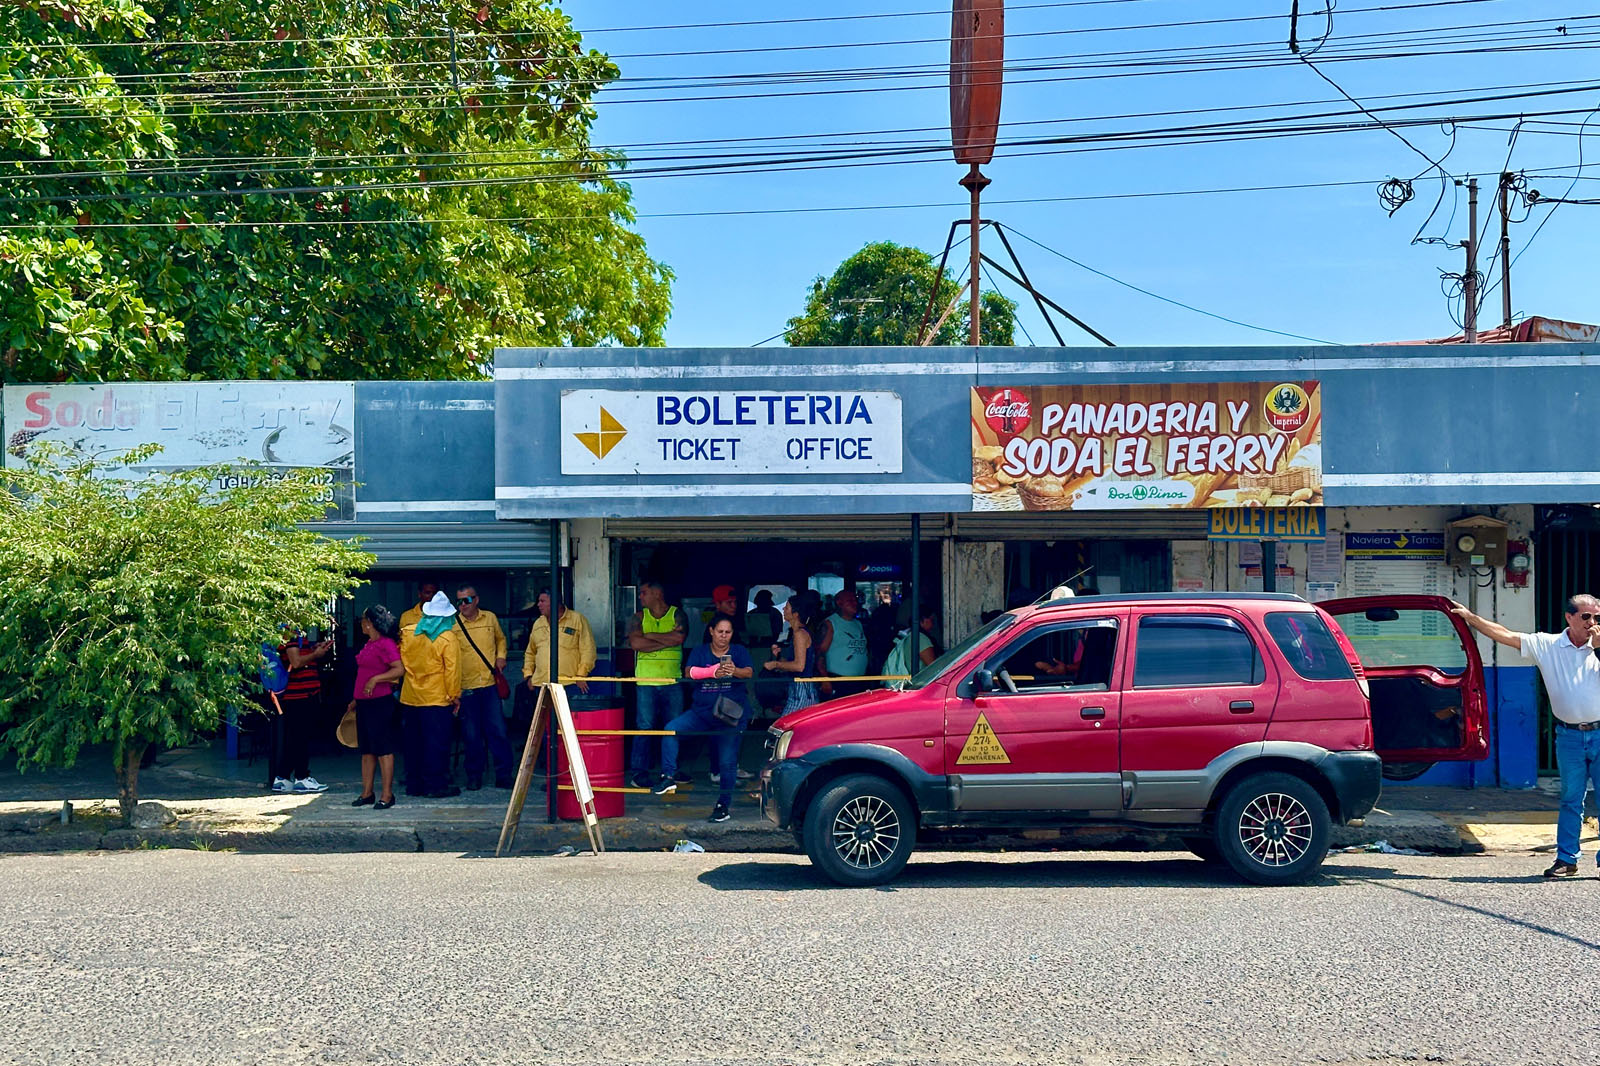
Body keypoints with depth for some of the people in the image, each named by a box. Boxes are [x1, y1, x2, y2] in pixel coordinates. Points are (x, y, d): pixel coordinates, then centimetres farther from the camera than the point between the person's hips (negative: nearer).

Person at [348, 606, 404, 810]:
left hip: (380, 701, -9)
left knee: (383, 748, -5)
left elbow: (400, 670, -21)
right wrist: (356, 700, 25)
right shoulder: (368, 645, 16)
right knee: (366, 749, 11)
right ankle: (367, 792, 17)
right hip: (364, 703, 9)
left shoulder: (386, 644, -12)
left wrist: (375, 679, -26)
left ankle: (387, 794, -2)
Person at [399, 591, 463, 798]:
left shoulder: (407, 633, 4)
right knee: (436, 742, 0)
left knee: (414, 741, 13)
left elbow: (399, 663, 10)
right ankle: (435, 785, 2)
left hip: (410, 698, 5)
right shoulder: (449, 639, -10)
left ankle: (414, 783, 19)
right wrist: (455, 696, -3)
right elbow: (452, 670, -11)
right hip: (437, 698, -5)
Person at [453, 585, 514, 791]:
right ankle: (474, 776, 16)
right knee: (471, 735, 4)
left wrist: (501, 656, 5)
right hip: (466, 687, -1)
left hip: (490, 683, 1)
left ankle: (504, 775, 10)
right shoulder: (453, 625, 0)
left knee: (497, 730, 1)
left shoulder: (490, 618, 6)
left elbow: (501, 639, 23)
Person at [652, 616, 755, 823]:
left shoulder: (739, 651, 3)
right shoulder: (700, 652, 6)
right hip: (701, 711, 2)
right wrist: (714, 672, -30)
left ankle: (723, 807, 11)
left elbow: (748, 672, -13)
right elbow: (691, 672, -12)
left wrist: (735, 671, -37)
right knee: (671, 728, -19)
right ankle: (669, 776, -14)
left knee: (727, 762, -1)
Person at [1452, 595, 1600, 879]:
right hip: (1569, 736, 1)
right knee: (1570, 799, 8)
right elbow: (1506, 636, 1)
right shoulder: (1547, 645, 2)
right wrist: (1470, 617, -2)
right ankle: (1566, 859, 15)